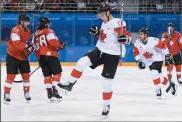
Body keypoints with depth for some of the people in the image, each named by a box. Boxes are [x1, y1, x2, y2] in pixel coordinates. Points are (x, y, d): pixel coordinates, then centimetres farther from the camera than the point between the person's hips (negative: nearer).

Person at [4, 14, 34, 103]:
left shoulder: (28, 32, 8)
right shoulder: (15, 30, -19)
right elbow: (16, 44, -28)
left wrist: (31, 47, -2)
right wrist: (26, 46, -36)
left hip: (23, 57, 7)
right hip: (13, 56, -7)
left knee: (26, 75, 7)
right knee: (11, 76, -5)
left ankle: (26, 93, 20)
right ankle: (6, 95, 4)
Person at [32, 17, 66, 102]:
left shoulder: (36, 34, 19)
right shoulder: (49, 31, -2)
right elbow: (53, 41, -18)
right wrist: (61, 45, -1)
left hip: (41, 57, 7)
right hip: (51, 55, -7)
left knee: (47, 75, 10)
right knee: (57, 73, -2)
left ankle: (49, 93, 6)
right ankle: (54, 91, -13)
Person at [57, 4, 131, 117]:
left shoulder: (117, 23, -18)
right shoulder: (105, 23, 9)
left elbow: (128, 37, -18)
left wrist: (124, 38, -40)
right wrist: (97, 32, 5)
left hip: (112, 55, -7)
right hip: (100, 50, 7)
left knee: (107, 82, -1)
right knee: (82, 62, -12)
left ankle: (106, 105, 16)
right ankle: (70, 84, 0)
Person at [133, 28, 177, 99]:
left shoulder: (153, 41, -25)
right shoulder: (137, 43, -12)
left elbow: (163, 45, -16)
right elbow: (136, 53, 0)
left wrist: (168, 55, -13)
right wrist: (139, 61, -9)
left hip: (158, 59, -6)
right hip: (149, 62, 6)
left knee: (154, 73, -25)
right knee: (159, 76, 11)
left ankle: (158, 90, -13)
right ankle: (170, 85, 36)